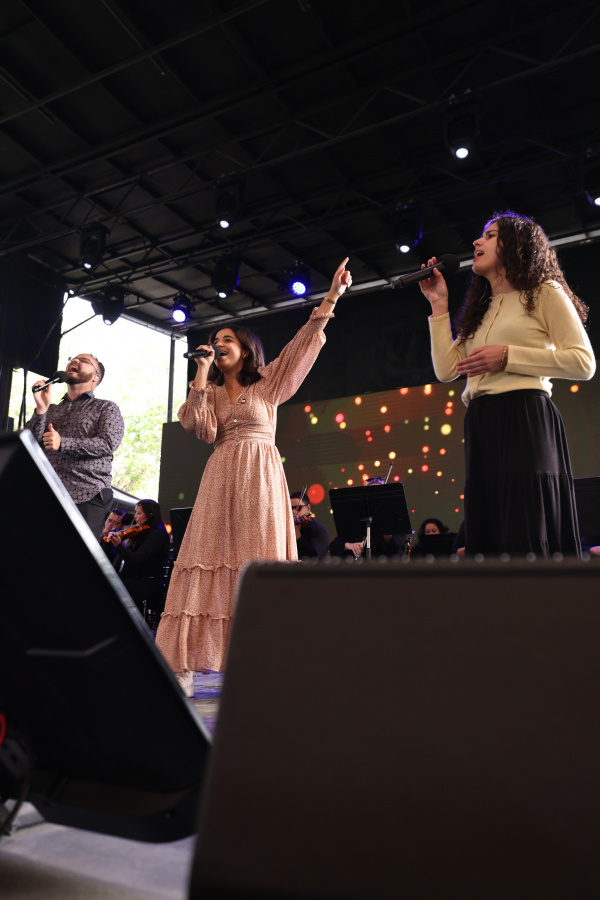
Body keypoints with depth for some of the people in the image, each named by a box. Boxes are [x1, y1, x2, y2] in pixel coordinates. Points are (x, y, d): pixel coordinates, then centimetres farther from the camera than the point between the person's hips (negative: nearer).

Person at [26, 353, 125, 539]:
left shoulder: (106, 408, 13)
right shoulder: (51, 410, 25)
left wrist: (62, 443, -13)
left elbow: (109, 443, -5)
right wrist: (41, 409, -1)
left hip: (87, 498, -3)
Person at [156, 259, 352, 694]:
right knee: (210, 562, -5)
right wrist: (201, 377, 3)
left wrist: (330, 299, -1)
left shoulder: (267, 383, 12)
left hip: (260, 478, -2)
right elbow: (202, 429, 3)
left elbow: (302, 346, 5)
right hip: (221, 478, 3)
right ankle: (184, 665, -6)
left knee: (256, 562, -8)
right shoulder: (211, 392, 20)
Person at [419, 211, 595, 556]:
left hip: (525, 420, -6)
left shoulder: (544, 293, 8)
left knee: (528, 540, -9)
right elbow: (446, 369, 15)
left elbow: (583, 362, -2)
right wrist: (439, 306, 17)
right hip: (481, 427, 6)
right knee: (488, 535, 3)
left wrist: (507, 356, -10)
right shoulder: (480, 311, 27)